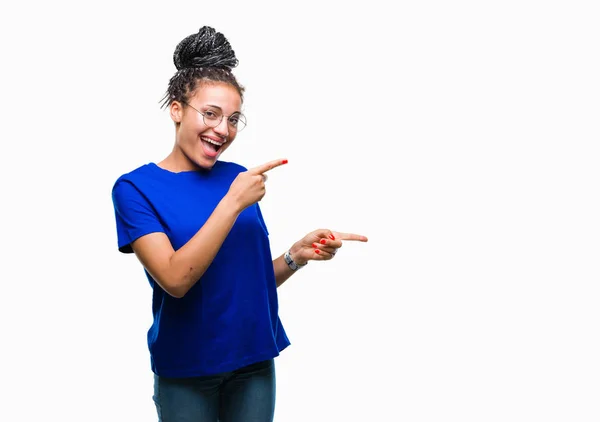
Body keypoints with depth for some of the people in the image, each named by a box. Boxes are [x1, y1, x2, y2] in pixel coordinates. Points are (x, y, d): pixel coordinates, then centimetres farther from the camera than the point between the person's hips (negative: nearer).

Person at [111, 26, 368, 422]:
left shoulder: (238, 177, 1)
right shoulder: (136, 187, -9)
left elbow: (255, 278, 7)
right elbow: (175, 280, -21)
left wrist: (297, 255, -12)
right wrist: (233, 202, -25)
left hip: (254, 361, 3)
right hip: (186, 369, -3)